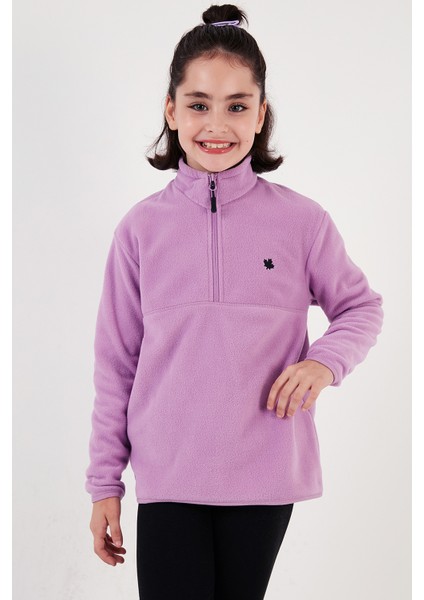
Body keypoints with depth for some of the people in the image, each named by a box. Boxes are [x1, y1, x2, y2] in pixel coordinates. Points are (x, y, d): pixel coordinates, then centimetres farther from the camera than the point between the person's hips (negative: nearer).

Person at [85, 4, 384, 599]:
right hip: (169, 477, 0)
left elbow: (362, 307, 10)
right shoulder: (142, 228, -2)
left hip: (265, 478, 1)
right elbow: (116, 365, 4)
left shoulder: (302, 221, -4)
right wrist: (105, 482, 5)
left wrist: (324, 361, -12)